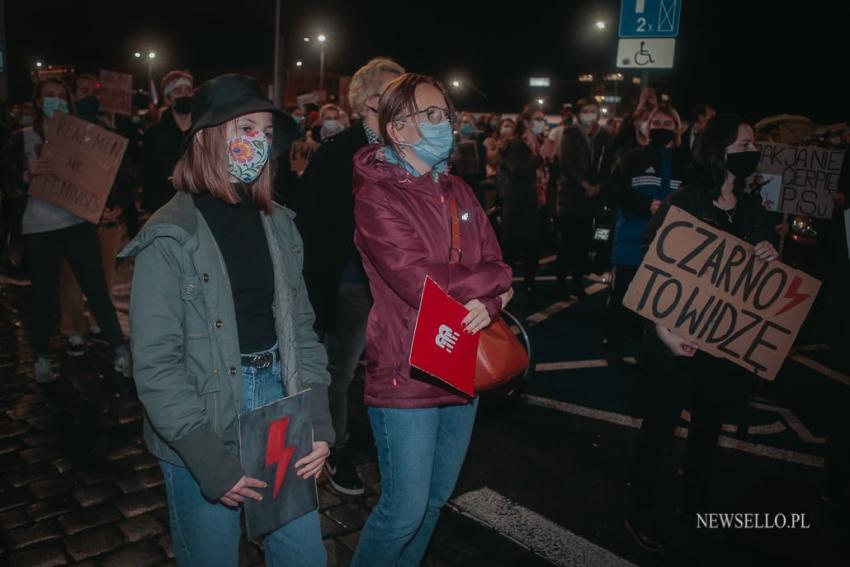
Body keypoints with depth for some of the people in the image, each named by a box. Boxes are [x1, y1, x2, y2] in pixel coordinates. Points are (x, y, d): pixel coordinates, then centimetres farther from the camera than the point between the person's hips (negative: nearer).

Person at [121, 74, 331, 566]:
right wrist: (210, 460, -17)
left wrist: (318, 424, -3)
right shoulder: (170, 238, -11)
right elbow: (156, 363, -13)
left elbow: (301, 328, 5)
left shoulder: (278, 223, 4)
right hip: (203, 434, -4)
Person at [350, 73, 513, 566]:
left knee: (436, 499, 18)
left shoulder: (459, 192, 10)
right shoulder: (376, 196, -13)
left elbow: (494, 265, 5)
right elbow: (420, 283, -23)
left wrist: (488, 304, -17)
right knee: (405, 509, 2)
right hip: (408, 374, -7)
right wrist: (498, 280, -10)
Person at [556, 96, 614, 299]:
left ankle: (577, 282, 8)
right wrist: (584, 184, -13)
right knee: (568, 239, -5)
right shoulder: (570, 134, 3)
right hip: (571, 193, -3)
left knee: (584, 240, 1)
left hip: (592, 194, 3)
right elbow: (567, 163, -7)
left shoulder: (603, 135, 12)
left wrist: (598, 185, -4)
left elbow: (608, 163, 10)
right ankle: (561, 281, 4)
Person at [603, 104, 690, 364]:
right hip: (633, 241, -1)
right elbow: (613, 190, -7)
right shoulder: (632, 158, 6)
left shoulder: (687, 160, 9)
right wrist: (647, 205, -20)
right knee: (622, 296, 4)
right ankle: (613, 345, 18)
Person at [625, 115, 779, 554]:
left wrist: (771, 257, -11)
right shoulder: (684, 202, -13)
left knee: (709, 423, 20)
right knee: (660, 424, 5)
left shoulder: (752, 209, 6)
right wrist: (663, 328, -27)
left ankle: (695, 505, 41)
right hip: (680, 337, -6)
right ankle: (640, 514, 22)